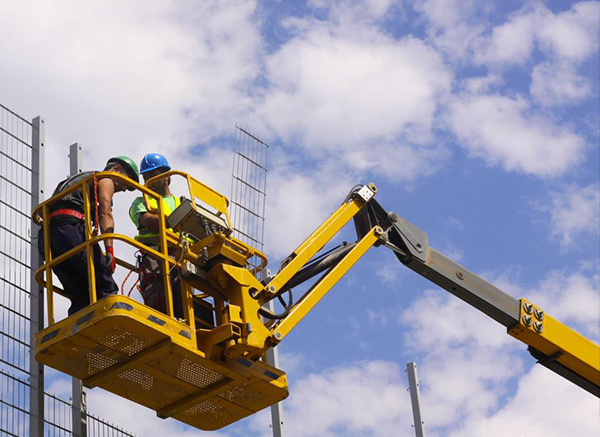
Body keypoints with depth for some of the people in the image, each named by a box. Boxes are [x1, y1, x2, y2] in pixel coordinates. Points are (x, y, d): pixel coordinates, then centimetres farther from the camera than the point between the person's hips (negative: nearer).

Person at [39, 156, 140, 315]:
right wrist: (109, 251, -15)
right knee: (105, 286, -14)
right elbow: (105, 214, -4)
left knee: (81, 297, 4)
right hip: (71, 226, -8)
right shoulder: (105, 179, 13)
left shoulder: (83, 179, 38)